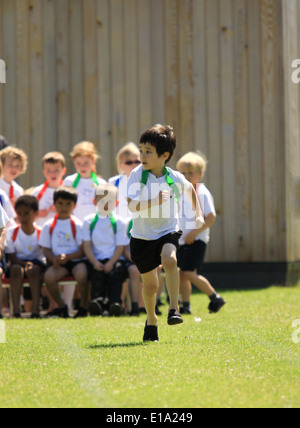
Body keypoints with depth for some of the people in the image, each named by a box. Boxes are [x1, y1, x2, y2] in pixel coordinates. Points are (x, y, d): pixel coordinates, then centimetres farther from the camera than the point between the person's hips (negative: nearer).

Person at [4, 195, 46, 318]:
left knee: (33, 269, -36)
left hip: (37, 263, -1)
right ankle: (15, 310, -40)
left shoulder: (41, 233, -1)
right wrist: (25, 263, -24)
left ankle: (36, 309, -40)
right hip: (18, 262, 1)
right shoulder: (12, 232, 1)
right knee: (16, 269, -35)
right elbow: (11, 257, -4)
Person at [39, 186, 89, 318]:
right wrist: (53, 259, -12)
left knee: (81, 275, -34)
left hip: (76, 259, -2)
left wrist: (68, 256, -17)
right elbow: (46, 249, 9)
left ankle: (84, 306, -10)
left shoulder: (78, 225, 2)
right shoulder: (49, 226, 10)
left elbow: (83, 250, -2)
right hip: (58, 262, 2)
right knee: (48, 276, -29)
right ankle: (61, 306, -6)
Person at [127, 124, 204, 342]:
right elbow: (132, 206, -23)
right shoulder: (137, 175, -13)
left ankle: (174, 309, -24)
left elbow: (190, 189, 16)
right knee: (150, 285, 10)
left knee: (169, 259, -33)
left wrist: (198, 214, 9)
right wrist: (154, 201, -38)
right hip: (142, 235, 1)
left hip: (168, 232, -1)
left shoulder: (175, 178, -8)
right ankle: (151, 321, 37)